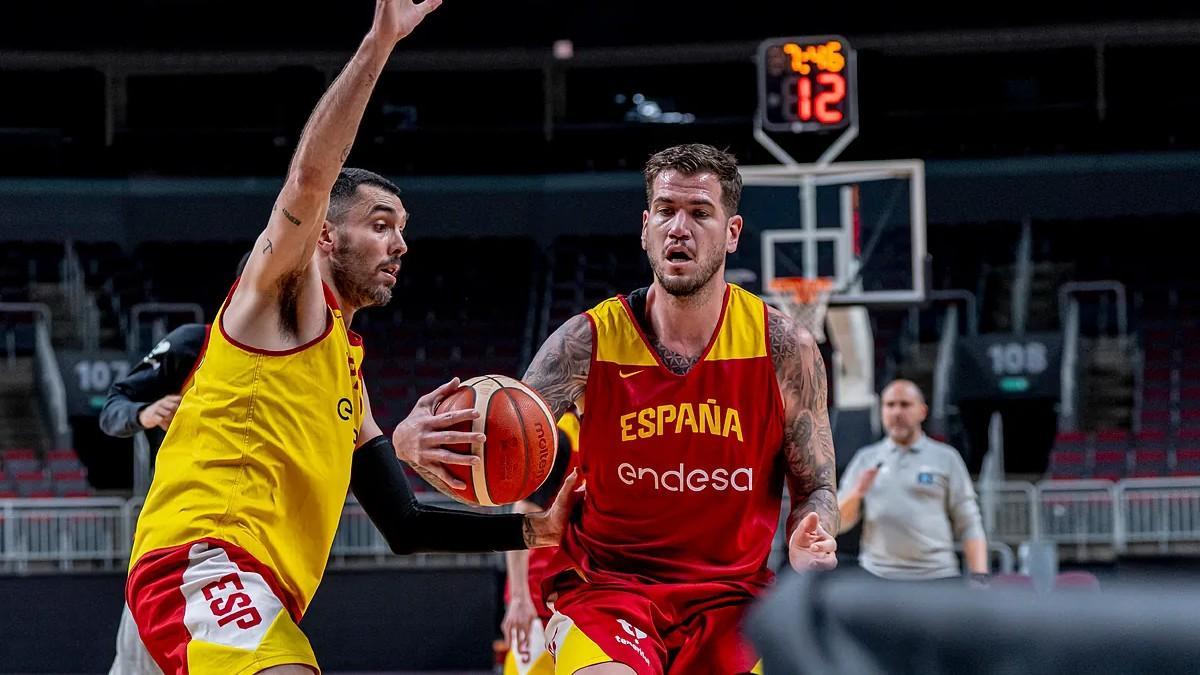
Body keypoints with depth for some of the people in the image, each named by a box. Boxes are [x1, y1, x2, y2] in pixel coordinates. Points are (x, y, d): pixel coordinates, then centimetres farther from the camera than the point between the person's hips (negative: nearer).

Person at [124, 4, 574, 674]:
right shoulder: (282, 290, 6)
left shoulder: (347, 367, 28)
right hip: (200, 559, -10)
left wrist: (534, 529, 18)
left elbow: (404, 524, 28)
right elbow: (310, 177, -15)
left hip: (261, 598, 10)